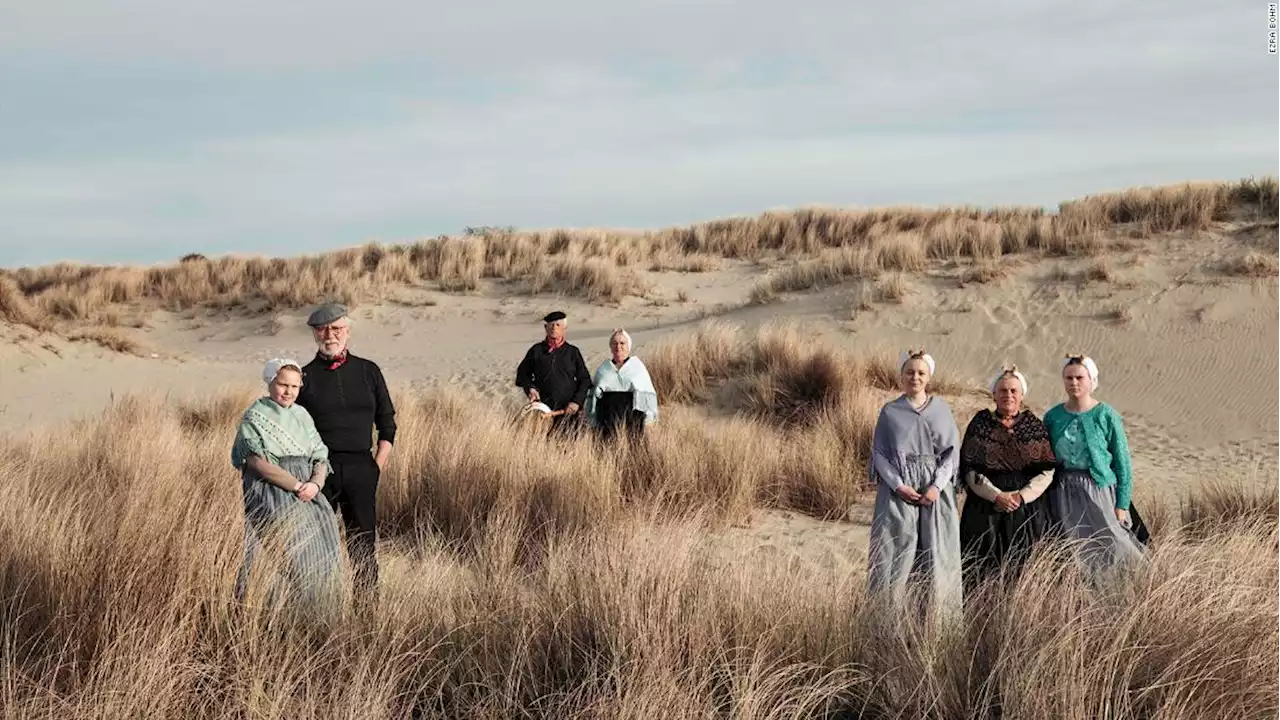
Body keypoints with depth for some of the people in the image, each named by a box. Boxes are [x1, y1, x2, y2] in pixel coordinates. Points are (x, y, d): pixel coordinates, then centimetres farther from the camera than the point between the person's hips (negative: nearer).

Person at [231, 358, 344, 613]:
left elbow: (320, 457, 13)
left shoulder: (302, 415, 16)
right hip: (269, 494, -6)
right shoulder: (254, 417, -1)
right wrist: (297, 485, -13)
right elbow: (258, 462, -12)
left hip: (306, 493, 6)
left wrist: (315, 483, -8)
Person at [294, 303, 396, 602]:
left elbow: (387, 423, 12)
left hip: (360, 467, 1)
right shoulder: (306, 376, 4)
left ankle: (368, 602, 8)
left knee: (363, 541, 2)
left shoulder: (368, 371, 9)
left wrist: (378, 465, 3)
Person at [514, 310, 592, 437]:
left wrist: (577, 402, -2)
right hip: (543, 409, 0)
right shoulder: (536, 351, 10)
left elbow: (585, 380, 11)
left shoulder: (573, 352, 10)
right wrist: (530, 388, 0)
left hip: (568, 411, 0)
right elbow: (522, 373, 19)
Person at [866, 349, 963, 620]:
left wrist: (937, 486, -11)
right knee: (896, 552, -4)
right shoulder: (890, 412, 5)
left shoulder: (941, 409, 7)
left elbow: (952, 450, 3)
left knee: (937, 554, 0)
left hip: (935, 491, 1)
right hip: (898, 491, -1)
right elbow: (879, 453, 2)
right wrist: (899, 485, -12)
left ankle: (936, 616, 5)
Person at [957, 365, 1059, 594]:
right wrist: (996, 495, -13)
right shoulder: (980, 423, 3)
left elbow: (1046, 471, 2)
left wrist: (1022, 495, -12)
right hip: (985, 510, -1)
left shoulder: (1034, 426, 6)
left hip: (1028, 509, 1)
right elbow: (969, 469, -2)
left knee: (1022, 566, -1)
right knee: (983, 567, -4)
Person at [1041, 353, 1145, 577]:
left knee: (1111, 549, -10)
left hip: (1098, 490, -3)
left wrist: (1122, 505, -7)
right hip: (1063, 494, 3)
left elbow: (1123, 462, -2)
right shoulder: (1052, 417, 5)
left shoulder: (1106, 415, -4)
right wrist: (1044, 498, 7)